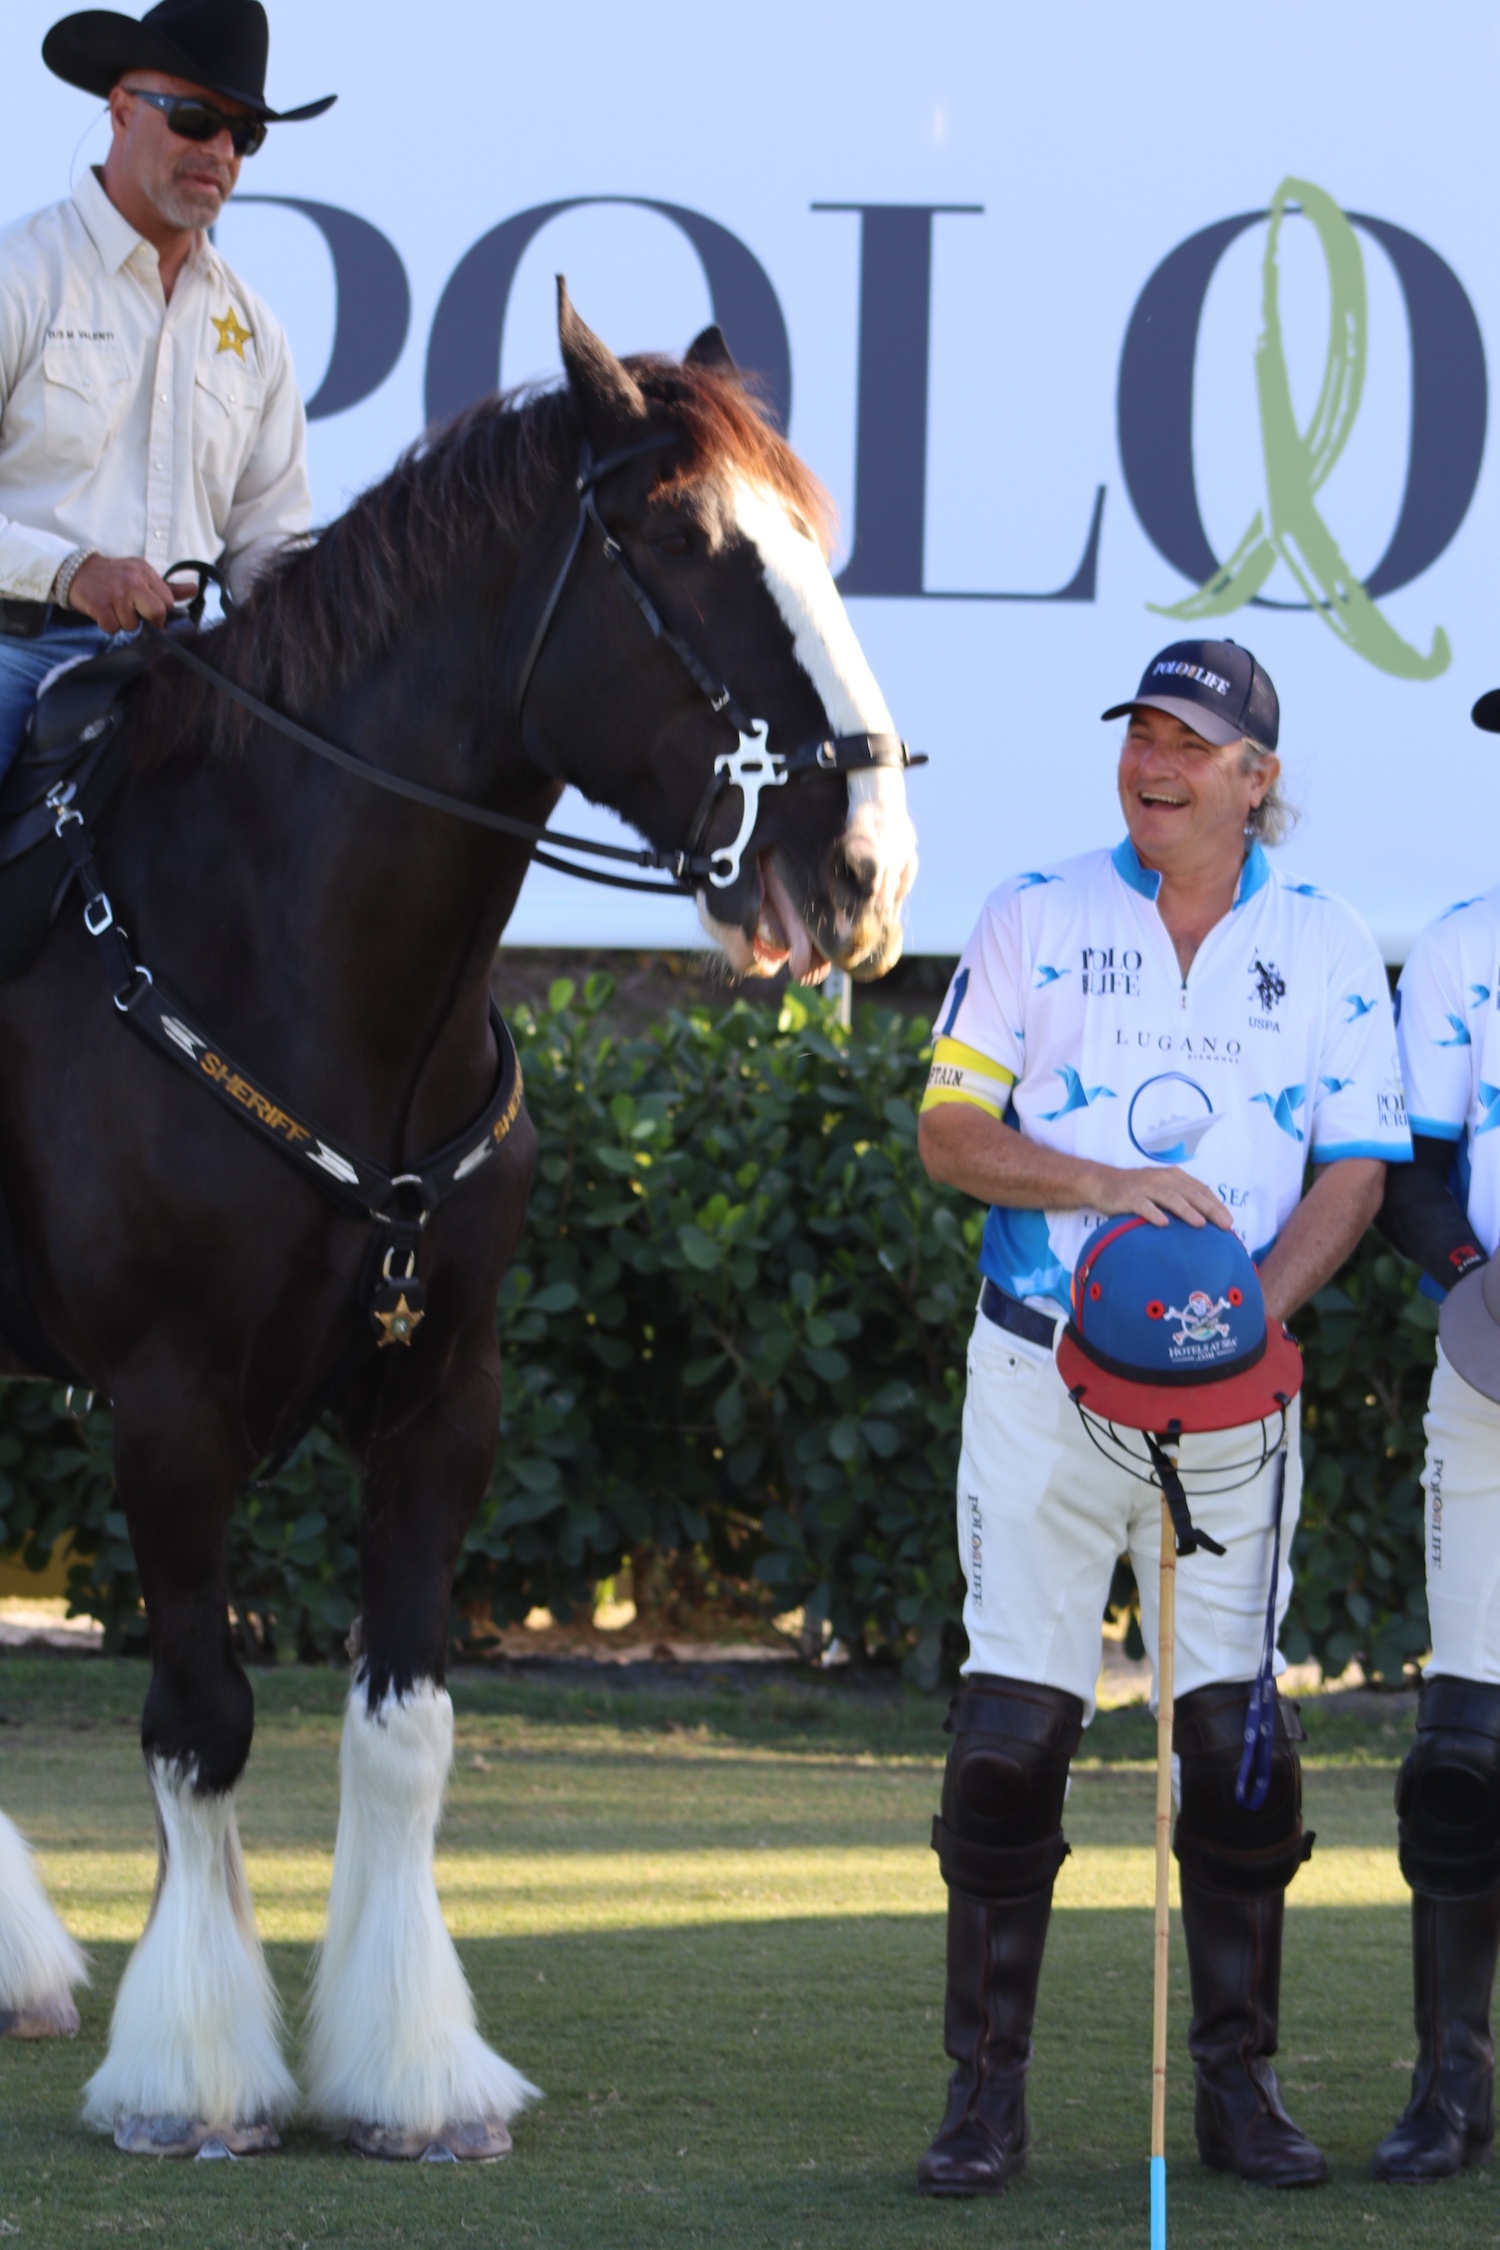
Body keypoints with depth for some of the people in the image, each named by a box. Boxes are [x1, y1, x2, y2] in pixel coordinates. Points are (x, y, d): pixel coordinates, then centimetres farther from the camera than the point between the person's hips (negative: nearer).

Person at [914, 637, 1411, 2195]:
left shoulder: (1327, 949, 6)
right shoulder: (1036, 919, 5)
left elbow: (1353, 1173, 2)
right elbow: (948, 1132, 1)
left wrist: (1254, 1310, -16)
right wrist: (1105, 1183, -17)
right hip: (1040, 1370, 0)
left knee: (1238, 1732, -2)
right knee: (1011, 1724, -4)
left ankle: (1236, 2084, 9)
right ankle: (985, 2092, 3)